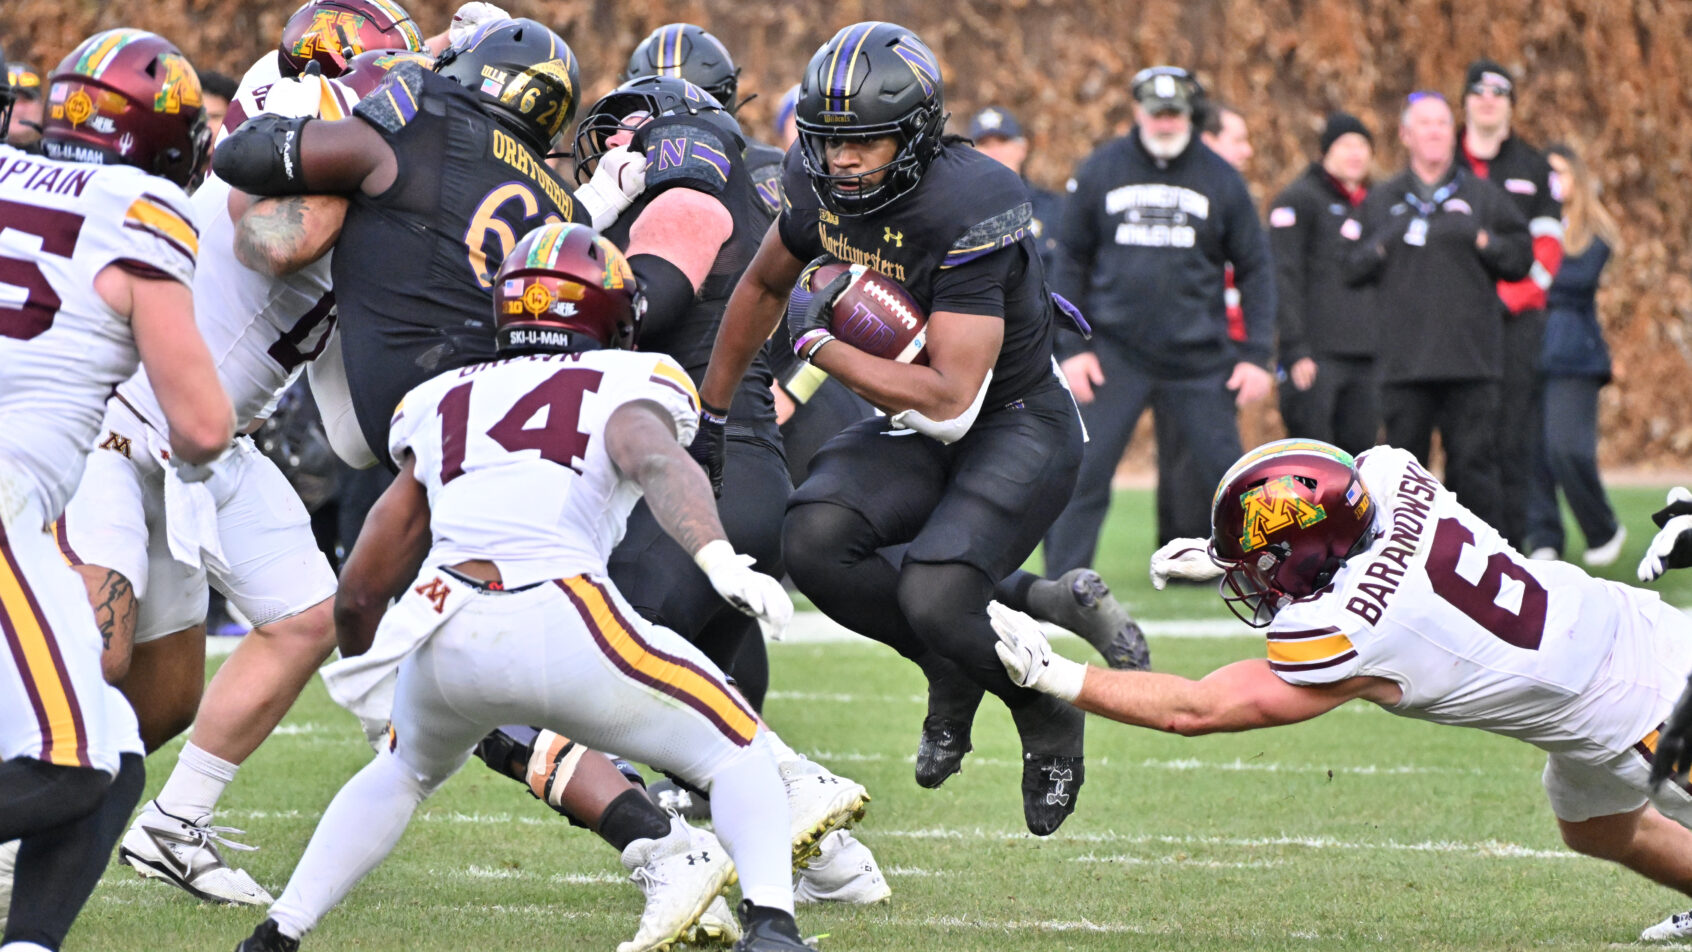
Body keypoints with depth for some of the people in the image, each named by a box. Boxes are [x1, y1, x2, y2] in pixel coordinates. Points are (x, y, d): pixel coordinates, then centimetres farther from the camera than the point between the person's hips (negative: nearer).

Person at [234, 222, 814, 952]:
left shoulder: (442, 403, 28)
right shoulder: (631, 382, 15)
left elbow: (359, 590, 32)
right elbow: (656, 459, -11)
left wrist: (359, 664, 51)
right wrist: (718, 559, -26)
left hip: (442, 638, 4)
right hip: (561, 623, -4)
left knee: (402, 773, 36)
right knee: (738, 753, 13)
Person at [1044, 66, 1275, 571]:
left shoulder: (1220, 179, 4)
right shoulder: (1100, 171, 4)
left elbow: (1255, 270, 8)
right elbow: (1071, 262, 8)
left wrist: (1256, 355, 0)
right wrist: (1071, 347, -1)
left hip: (1199, 359, 0)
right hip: (1115, 354, 0)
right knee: (1082, 476, -7)